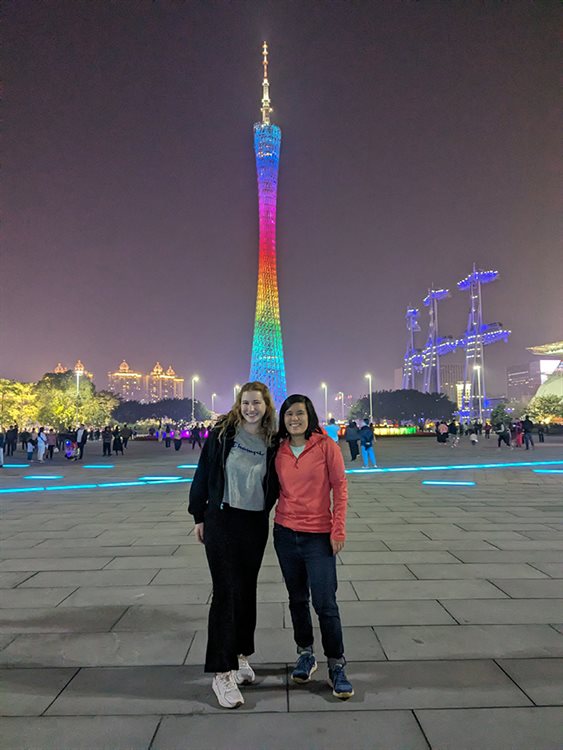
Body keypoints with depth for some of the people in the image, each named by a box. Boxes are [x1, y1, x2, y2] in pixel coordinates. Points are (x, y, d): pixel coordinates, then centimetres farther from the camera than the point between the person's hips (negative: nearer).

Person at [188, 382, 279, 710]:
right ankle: (222, 672, 7)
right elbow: (203, 473, -2)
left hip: (256, 524, 3)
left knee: (247, 590, 14)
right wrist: (199, 516, 0)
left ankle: (240, 655, 33)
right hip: (222, 520, -3)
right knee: (226, 591, -3)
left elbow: (274, 485, 8)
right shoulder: (222, 434, -7)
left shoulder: (272, 443, -1)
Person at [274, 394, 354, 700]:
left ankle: (337, 666, 17)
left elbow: (340, 487, -6)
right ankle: (305, 654, 34)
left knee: (325, 603, -1)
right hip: (285, 533, 4)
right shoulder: (279, 451, 2)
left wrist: (338, 529, -10)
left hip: (319, 536, -4)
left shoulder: (326, 445, -8)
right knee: (297, 599, 16)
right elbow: (276, 489, 10)